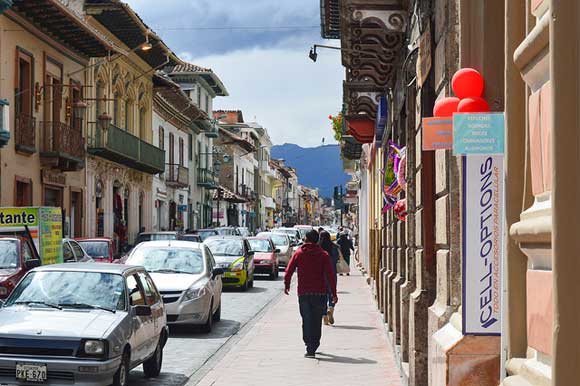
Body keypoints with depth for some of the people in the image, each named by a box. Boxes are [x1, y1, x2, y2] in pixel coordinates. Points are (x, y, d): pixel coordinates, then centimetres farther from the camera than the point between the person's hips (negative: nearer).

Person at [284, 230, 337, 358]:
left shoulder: (299, 253, 2)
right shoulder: (323, 255, 0)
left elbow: (289, 271, 0)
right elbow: (330, 275, -4)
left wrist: (286, 285, 15)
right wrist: (334, 293, -2)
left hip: (303, 293, 0)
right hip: (319, 293, 0)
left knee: (306, 320, 2)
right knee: (317, 321, 11)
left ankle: (310, 347, -11)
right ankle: (313, 347, 16)